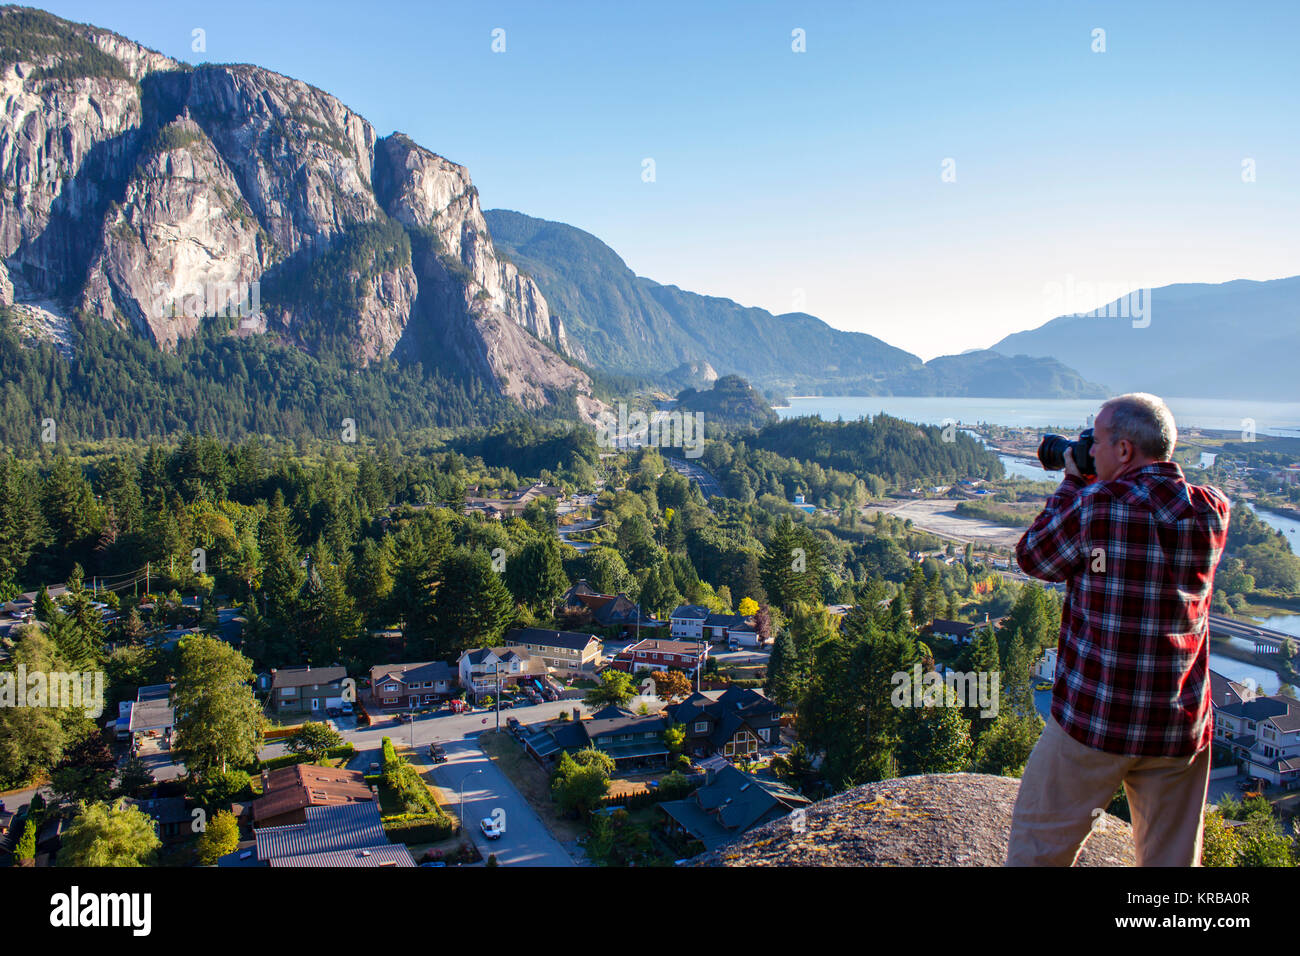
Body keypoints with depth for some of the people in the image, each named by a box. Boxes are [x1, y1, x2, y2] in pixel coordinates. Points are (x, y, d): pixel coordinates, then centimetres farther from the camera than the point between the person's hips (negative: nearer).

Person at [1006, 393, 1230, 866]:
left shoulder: (1096, 507, -18)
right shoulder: (1212, 510, -3)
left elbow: (1031, 557, -1)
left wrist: (1072, 482, 7)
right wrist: (1089, 486, 13)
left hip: (1094, 720, -4)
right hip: (1182, 725, 5)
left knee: (1037, 841, 14)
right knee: (1173, 857, 18)